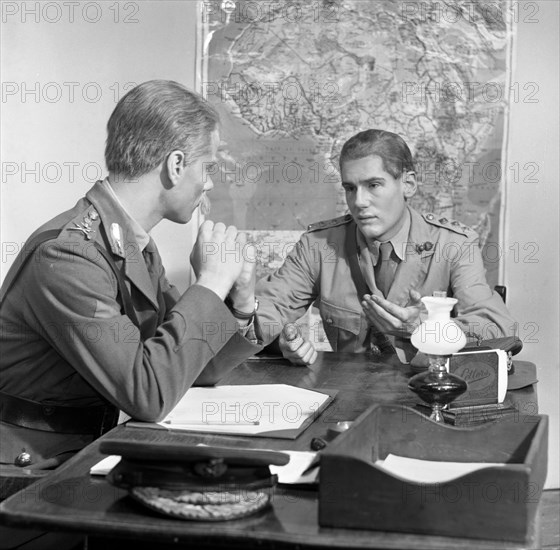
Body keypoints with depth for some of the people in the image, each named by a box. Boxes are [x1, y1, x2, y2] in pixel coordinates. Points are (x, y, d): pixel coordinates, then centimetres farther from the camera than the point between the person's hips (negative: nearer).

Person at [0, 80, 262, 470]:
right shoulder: (67, 254, -22)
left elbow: (192, 368, 10)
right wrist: (211, 284, -19)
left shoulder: (138, 247, 5)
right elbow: (148, 393, -27)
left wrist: (241, 306, -8)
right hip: (34, 474, -8)